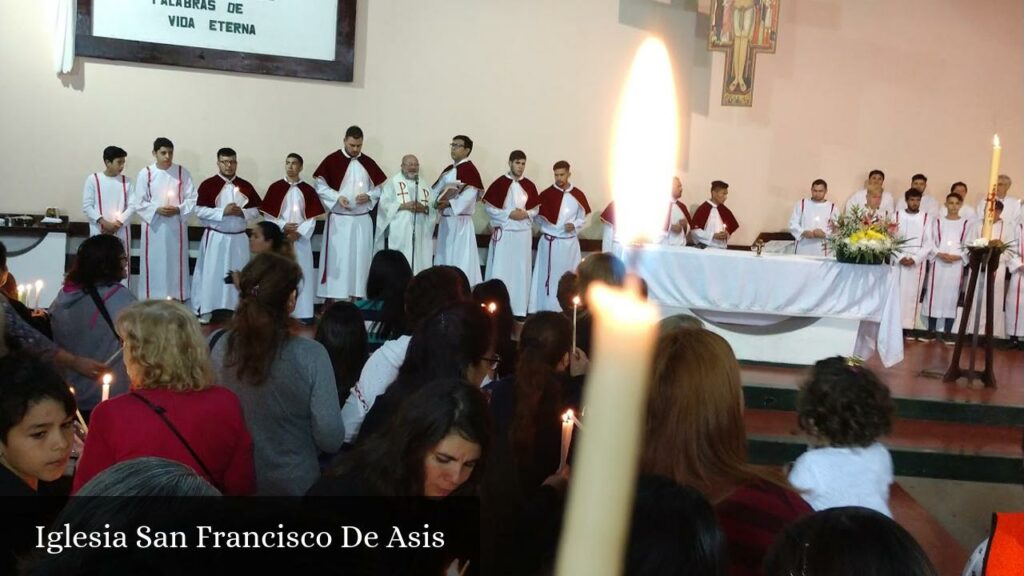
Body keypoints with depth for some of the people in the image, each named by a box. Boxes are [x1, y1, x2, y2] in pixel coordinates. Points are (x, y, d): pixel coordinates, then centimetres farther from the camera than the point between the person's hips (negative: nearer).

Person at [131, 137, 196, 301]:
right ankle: (151, 297, 13)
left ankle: (175, 296, 17)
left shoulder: (182, 172, -1)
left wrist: (178, 209, -16)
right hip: (153, 225, -1)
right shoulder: (145, 173, -4)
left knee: (175, 261, 8)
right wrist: (157, 210, -16)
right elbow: (139, 203, -3)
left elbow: (192, 199, -1)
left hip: (176, 225, 1)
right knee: (153, 262, 4)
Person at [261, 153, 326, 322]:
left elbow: (312, 218, 0)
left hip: (301, 239, 1)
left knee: (302, 275, 1)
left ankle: (303, 312, 6)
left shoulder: (308, 190, 5)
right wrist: (283, 226, -14)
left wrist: (298, 233, -12)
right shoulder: (275, 188, 2)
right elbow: (268, 215, 0)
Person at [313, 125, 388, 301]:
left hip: (362, 220, 3)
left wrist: (368, 196, -9)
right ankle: (332, 299, 3)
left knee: (360, 259, 5)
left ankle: (357, 298, 12)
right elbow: (320, 186, -3)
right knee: (336, 259, -2)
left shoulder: (369, 163, 6)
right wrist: (337, 197, -17)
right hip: (338, 220, -3)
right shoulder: (331, 160, -4)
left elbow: (379, 189, 11)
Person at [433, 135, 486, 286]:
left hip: (460, 220, -9)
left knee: (460, 258, -8)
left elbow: (470, 194, -20)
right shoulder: (448, 170, 18)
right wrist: (436, 202, -5)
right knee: (444, 256, 12)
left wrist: (450, 203, -24)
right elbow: (436, 189, 15)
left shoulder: (469, 169, -8)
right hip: (446, 219, 9)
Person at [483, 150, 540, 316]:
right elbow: (488, 207, -6)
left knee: (521, 271, 5)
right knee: (500, 270, -2)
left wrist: (526, 214, -10)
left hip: (524, 234, 3)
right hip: (503, 233, -3)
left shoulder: (530, 186, 6)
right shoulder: (499, 183, -4)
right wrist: (509, 214, -14)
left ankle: (519, 309, 12)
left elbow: (537, 209, 10)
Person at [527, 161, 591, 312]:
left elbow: (583, 218, 7)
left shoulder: (578, 195, 2)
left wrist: (574, 225, -10)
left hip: (570, 242, 2)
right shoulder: (547, 194, -3)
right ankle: (545, 310, 5)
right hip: (549, 242, -2)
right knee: (547, 276, 0)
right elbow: (533, 212, 2)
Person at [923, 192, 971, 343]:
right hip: (938, 263, 1)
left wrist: (957, 256, -14)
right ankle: (931, 330, 6)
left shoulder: (966, 223, 6)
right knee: (935, 294, 0)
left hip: (956, 264, -1)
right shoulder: (938, 221, 10)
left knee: (952, 295, -1)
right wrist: (939, 254, -13)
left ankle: (947, 332, 3)